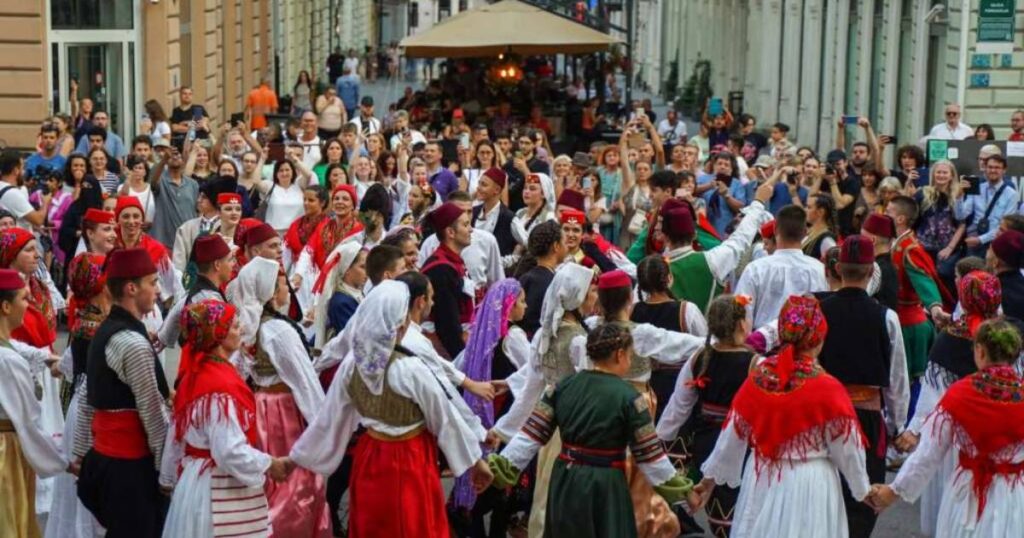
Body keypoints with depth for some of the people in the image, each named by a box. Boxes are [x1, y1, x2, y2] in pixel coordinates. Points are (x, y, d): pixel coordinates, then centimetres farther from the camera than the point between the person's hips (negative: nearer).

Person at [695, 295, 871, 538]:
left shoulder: (757, 378, -6)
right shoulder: (828, 389, -16)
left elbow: (732, 435, 4)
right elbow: (847, 449, -7)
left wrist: (712, 476, 17)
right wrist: (863, 490, 9)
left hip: (762, 481, 4)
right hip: (811, 486, -4)